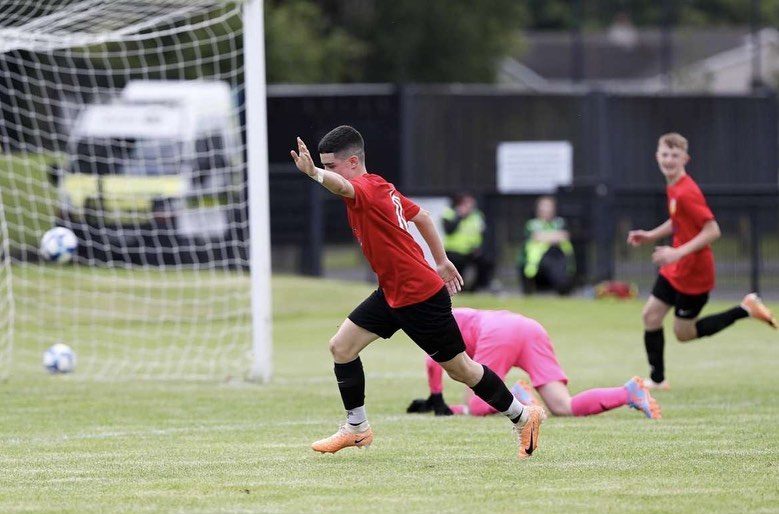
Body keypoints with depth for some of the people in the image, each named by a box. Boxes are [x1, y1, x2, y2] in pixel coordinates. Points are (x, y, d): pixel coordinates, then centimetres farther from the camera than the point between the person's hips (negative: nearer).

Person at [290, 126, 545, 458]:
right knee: (341, 347, 4)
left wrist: (314, 173, -67)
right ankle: (357, 428, 13)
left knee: (460, 369, 3)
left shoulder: (367, 189, -22)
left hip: (420, 295, -10)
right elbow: (421, 216, 20)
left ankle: (523, 416, 20)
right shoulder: (381, 188, 7)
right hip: (393, 294, 10)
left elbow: (343, 187, -47)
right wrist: (441, 261, 28)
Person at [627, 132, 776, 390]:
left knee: (684, 332, 2)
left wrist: (678, 253, -30)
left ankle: (745, 310, 9)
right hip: (676, 270, 9)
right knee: (650, 315, 5)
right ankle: (657, 379, 15)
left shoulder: (686, 193, -24)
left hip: (693, 272, -9)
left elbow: (712, 231, -27)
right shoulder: (672, 187, 5)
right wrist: (650, 236, 11)